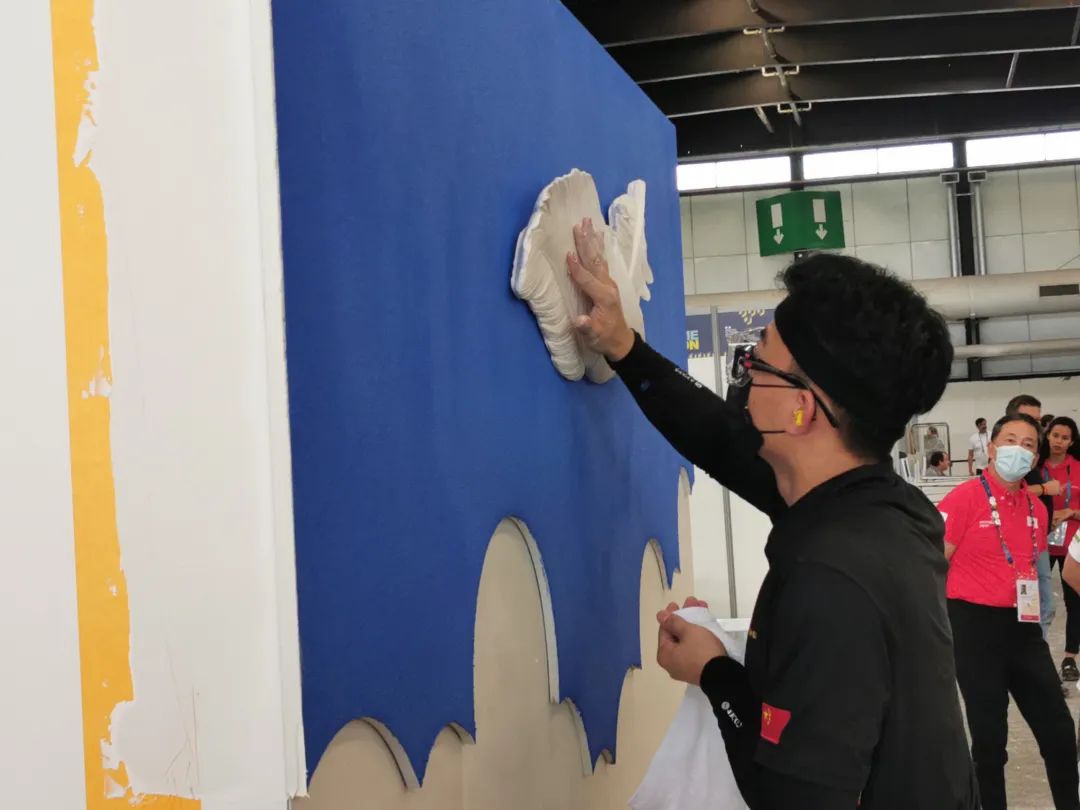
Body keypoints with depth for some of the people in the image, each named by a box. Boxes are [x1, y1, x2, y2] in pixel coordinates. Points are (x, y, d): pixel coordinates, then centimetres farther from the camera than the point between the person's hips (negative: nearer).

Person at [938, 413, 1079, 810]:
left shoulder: (1036, 509, 7)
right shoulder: (964, 498, -12)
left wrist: (1036, 612, 14)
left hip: (1022, 626, 6)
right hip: (974, 625, -6)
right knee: (989, 736, 5)